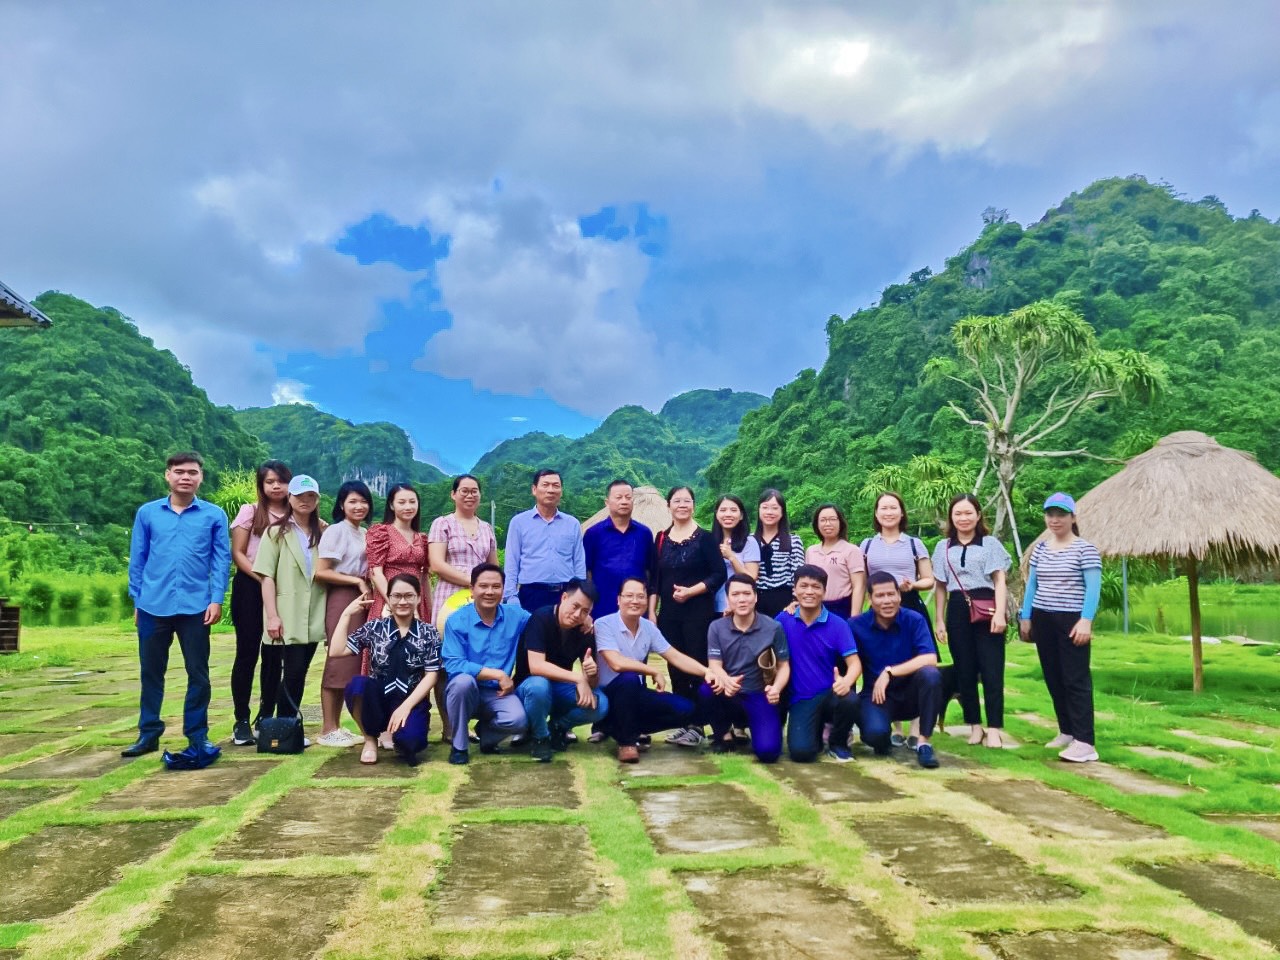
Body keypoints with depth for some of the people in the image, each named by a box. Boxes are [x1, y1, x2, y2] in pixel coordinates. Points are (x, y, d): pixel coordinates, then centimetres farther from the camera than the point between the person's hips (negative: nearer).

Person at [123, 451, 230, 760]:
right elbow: (137, 559, 9)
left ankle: (197, 735, 18)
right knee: (151, 672, 11)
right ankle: (149, 733, 24)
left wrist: (216, 599, -7)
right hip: (153, 607, 1)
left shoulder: (214, 515, 1)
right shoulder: (147, 513, 5)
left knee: (198, 673, 6)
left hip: (195, 607, -1)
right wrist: (137, 601, 8)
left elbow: (222, 559, 0)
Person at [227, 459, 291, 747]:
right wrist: (261, 577, -16)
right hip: (250, 587, -3)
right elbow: (237, 554, -4)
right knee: (248, 652, -1)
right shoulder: (249, 512, 0)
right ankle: (241, 721, 5)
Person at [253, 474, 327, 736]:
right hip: (287, 617, -4)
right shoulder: (277, 532, 2)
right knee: (294, 671, -8)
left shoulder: (322, 533, 13)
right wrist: (272, 616, -14)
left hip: (312, 617, 4)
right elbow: (267, 576, -5)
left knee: (298, 672, 6)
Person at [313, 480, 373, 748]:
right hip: (342, 599, -7)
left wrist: (367, 586, 1)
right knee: (339, 662, -5)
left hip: (361, 599, 7)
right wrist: (357, 581, -12)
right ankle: (327, 730, 3)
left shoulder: (365, 534, 14)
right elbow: (320, 572, -14)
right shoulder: (335, 531, -7)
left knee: (352, 663, 8)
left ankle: (337, 726, 16)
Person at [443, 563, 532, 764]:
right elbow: (453, 665, -20)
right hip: (464, 692, -2)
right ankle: (459, 746, -12)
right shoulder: (457, 620, -11)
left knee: (518, 720, -28)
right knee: (463, 680, -36)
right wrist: (498, 674, -21)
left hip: (497, 693, 2)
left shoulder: (516, 615, -2)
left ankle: (486, 733, 10)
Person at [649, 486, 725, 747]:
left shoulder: (705, 538, -2)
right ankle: (682, 722, 15)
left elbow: (719, 574, -6)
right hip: (668, 613, 4)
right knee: (675, 669, 7)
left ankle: (697, 725, 3)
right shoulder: (662, 538, 11)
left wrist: (690, 591, -16)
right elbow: (655, 578, 13)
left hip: (698, 612, -4)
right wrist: (651, 611, 6)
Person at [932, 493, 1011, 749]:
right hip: (957, 611, 3)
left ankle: (994, 729, -1)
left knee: (991, 670, -5)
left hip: (986, 610, -3)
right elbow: (940, 587, 14)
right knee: (964, 671, 6)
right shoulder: (943, 547, 12)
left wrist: (1000, 613, -11)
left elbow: (999, 582, 1)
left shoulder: (990, 543, 5)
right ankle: (975, 726, 16)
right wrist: (939, 620, 9)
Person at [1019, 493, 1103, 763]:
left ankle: (1085, 742, -8)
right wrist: (1025, 616, 11)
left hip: (1072, 620, -6)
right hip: (1043, 619, 6)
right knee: (1053, 678, 10)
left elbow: (1093, 587, -12)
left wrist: (1086, 620, -21)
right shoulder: (1040, 548, 11)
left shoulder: (1085, 548, -6)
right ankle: (1067, 731, 22)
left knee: (1076, 679, -8)